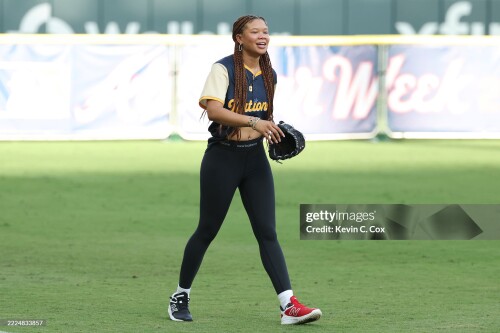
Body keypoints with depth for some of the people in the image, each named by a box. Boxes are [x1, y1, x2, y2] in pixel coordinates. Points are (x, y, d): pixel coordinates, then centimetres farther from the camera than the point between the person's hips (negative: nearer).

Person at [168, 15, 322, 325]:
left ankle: (289, 306, -13)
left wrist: (273, 132, 1)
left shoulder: (269, 75, 8)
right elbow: (213, 109, -25)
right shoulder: (224, 69, -11)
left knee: (267, 232, -4)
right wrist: (253, 121, -33)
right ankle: (181, 296, 23)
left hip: (255, 158, 5)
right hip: (222, 157, -5)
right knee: (207, 230, 5)